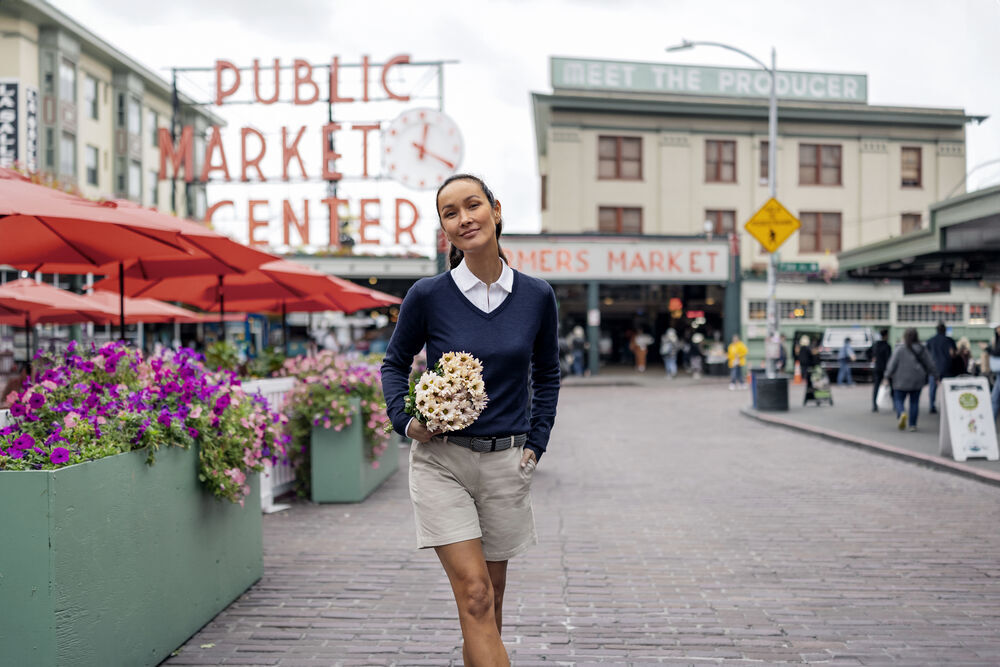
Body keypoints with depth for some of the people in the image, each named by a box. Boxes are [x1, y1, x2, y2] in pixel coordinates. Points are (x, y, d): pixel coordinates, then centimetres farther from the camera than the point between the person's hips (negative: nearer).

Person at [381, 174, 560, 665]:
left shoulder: (536, 296, 0)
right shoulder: (428, 295, -6)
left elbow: (547, 375, 15)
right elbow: (394, 364, 9)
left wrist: (536, 443, 8)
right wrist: (405, 420, -6)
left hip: (506, 463, 3)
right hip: (441, 459, -2)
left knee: (488, 600, 13)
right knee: (474, 595, -11)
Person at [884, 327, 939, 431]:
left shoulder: (899, 349, -9)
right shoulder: (921, 349, 3)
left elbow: (892, 364, -10)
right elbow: (930, 364, 8)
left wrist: (887, 377, -4)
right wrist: (936, 375, 20)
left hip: (902, 381, -3)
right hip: (917, 381, 3)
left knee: (898, 400, 4)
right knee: (914, 402, 11)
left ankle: (901, 413, -26)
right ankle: (913, 425, 10)